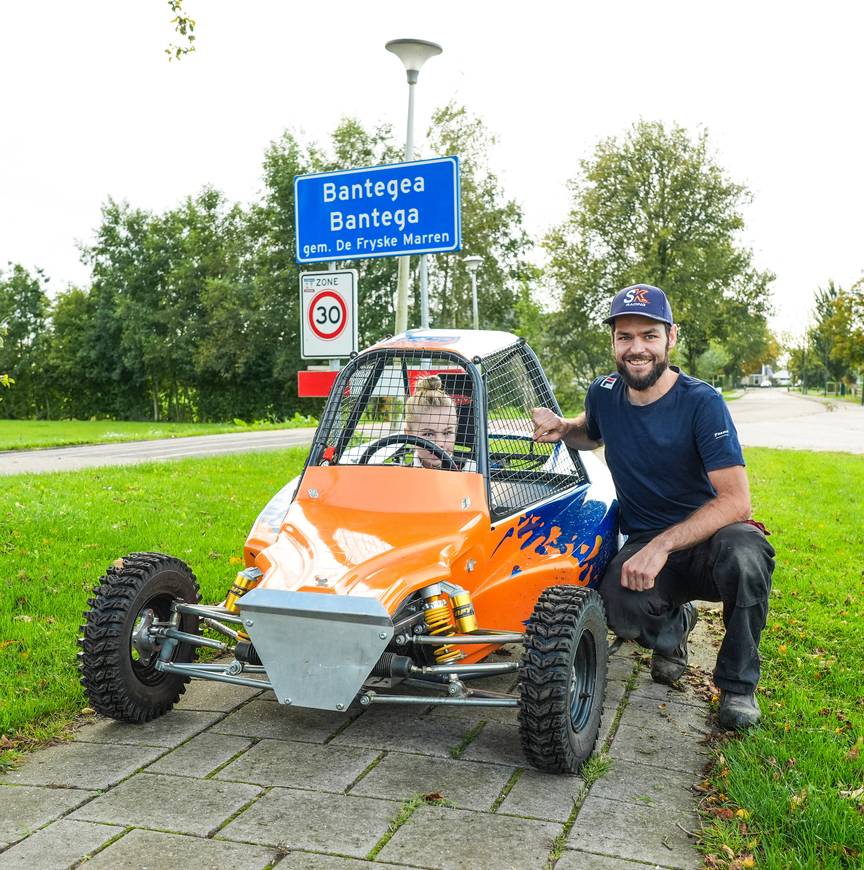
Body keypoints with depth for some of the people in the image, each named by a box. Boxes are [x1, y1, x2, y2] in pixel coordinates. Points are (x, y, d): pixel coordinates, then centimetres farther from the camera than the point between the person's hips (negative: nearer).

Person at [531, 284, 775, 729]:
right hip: (643, 543, 3)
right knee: (620, 609, -31)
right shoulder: (604, 394, 0)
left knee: (745, 553, -39)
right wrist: (561, 428, 1)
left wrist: (662, 546, -32)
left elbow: (736, 500, -23)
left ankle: (738, 684, -9)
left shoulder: (702, 403, -15)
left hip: (706, 538, -2)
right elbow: (592, 434, 25)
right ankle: (673, 624, 10)